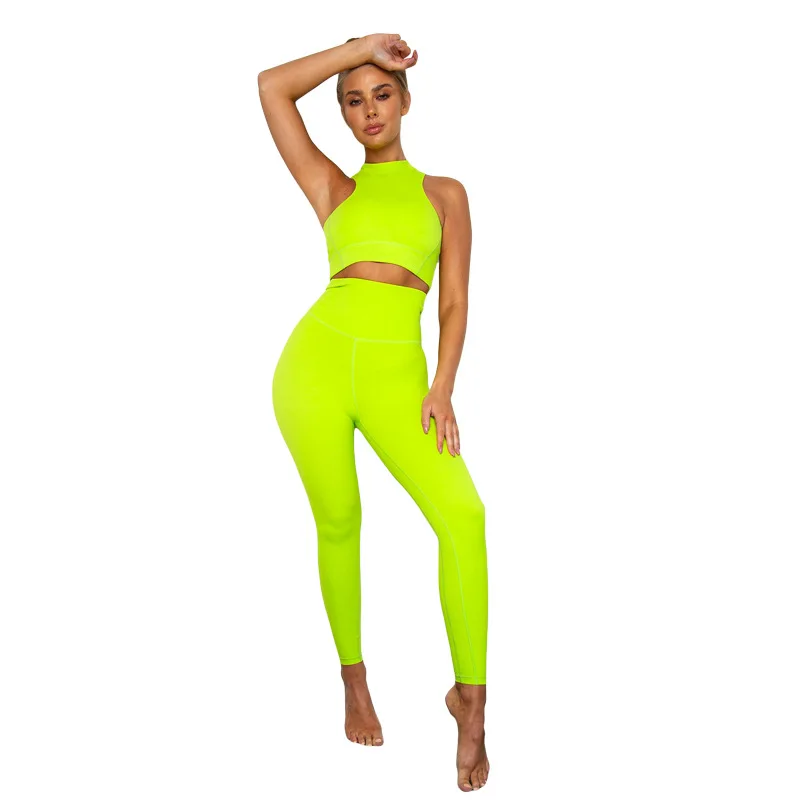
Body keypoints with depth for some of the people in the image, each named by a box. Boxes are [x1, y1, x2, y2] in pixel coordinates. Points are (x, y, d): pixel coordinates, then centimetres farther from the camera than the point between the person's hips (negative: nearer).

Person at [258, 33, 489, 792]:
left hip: (396, 372, -1)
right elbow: (271, 87, 9)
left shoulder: (444, 193, 17)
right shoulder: (333, 188, 17)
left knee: (461, 512, -20)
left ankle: (470, 697, -10)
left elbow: (455, 300, 9)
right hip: (318, 356, 1)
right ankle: (354, 679, 23)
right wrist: (364, 44, 13)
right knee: (337, 523, 4)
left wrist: (441, 385, -5)